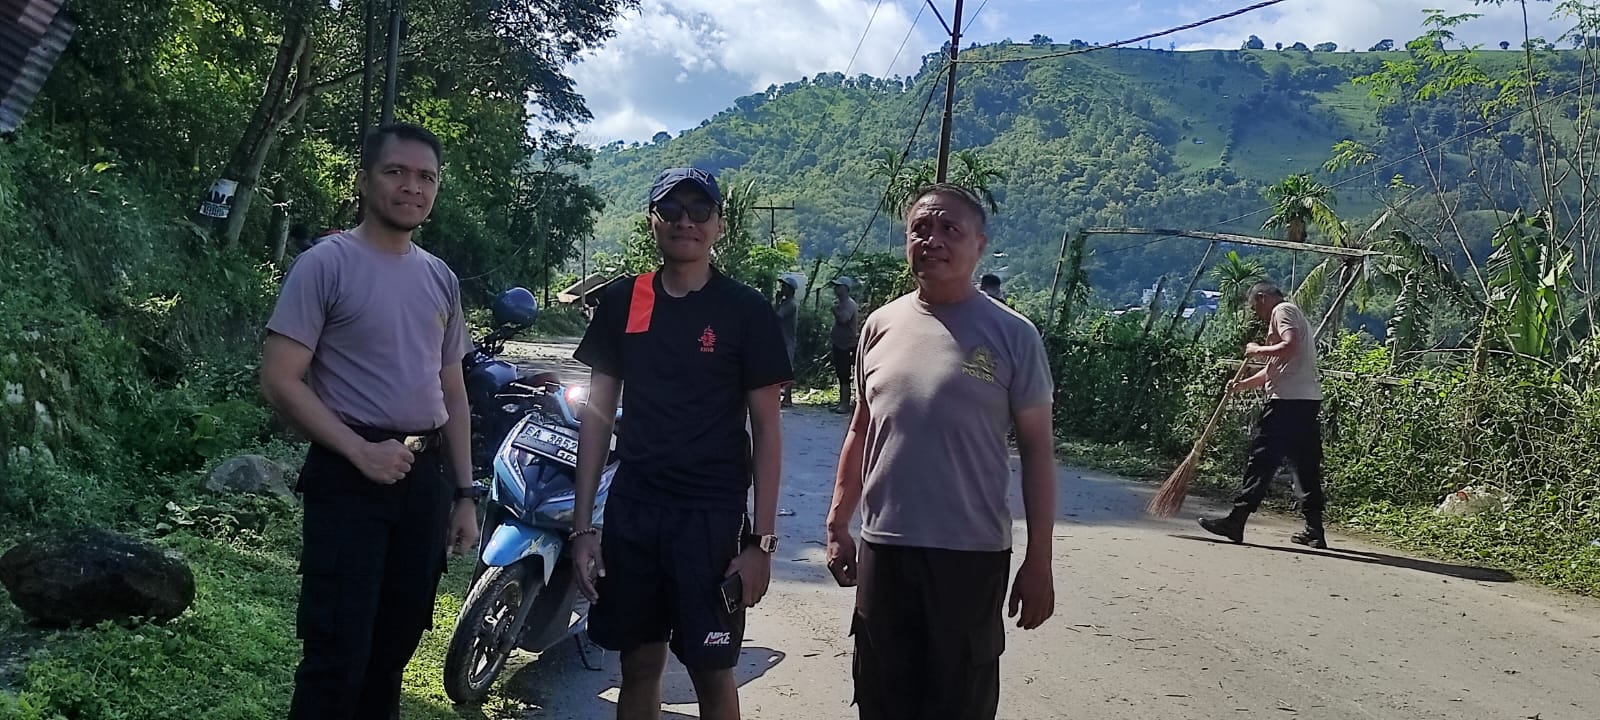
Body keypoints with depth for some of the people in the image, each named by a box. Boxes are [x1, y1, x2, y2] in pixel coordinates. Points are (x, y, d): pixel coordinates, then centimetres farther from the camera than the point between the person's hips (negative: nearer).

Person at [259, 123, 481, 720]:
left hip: (427, 479, 6)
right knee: (339, 655, -8)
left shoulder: (441, 278, 13)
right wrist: (361, 451, -17)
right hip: (349, 476, -6)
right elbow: (280, 381, -11)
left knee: (394, 647, 13)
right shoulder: (327, 263, -6)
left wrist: (464, 493, 12)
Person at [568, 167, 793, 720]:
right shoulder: (621, 303, 6)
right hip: (631, 509, 3)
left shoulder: (747, 312, -3)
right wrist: (583, 524, 3)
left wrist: (762, 539, -7)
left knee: (712, 672, 3)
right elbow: (597, 415, 8)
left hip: (713, 515, -3)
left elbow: (766, 430, -2)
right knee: (638, 665, 12)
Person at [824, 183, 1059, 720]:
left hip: (972, 556, -3)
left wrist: (1039, 561, -6)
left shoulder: (1011, 336, -6)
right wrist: (837, 525, 12)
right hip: (882, 548, 4)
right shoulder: (882, 325, 5)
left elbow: (1036, 447, -3)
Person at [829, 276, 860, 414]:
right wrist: (832, 337, 21)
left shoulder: (850, 304, -14)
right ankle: (842, 402, 18)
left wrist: (835, 308, -22)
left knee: (844, 376, -8)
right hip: (839, 343, 10)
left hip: (846, 345, -10)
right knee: (840, 375, 12)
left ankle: (845, 404, -6)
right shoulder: (841, 303, 17)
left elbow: (844, 318, -32)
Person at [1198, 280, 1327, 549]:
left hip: (1288, 400, -10)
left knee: (1262, 459, -8)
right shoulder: (1297, 316, 27)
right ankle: (1314, 530, 11)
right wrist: (1242, 385, 17)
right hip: (1308, 399, 10)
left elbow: (1290, 347, -22)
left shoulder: (1282, 310, -3)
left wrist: (1259, 350, -7)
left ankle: (1236, 521, -7)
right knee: (1306, 464, 9)